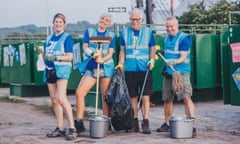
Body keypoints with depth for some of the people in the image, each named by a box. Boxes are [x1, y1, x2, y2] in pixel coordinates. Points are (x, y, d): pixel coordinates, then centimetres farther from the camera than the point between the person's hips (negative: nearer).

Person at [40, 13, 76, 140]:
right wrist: (41, 52, 0)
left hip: (62, 69, -7)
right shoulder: (49, 39, 17)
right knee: (54, 100, 6)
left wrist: (56, 57, -21)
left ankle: (72, 128, -16)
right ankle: (60, 128, 12)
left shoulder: (67, 37, -1)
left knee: (61, 98, -19)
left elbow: (69, 57, -8)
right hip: (50, 69, 7)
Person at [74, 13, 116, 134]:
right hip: (91, 68, 1)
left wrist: (102, 60, -20)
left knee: (106, 96, -1)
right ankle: (79, 123, -3)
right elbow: (85, 47, 3)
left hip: (106, 68, -1)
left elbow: (110, 53, 1)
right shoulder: (89, 32, 13)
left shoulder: (111, 35, 10)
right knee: (79, 93, -10)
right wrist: (93, 54, -19)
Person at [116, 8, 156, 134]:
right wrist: (121, 63, 0)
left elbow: (152, 49, 8)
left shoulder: (148, 31, 6)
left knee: (145, 96, -6)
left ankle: (145, 123, -3)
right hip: (130, 69, 1)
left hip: (145, 69, -1)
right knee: (133, 96, 6)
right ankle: (135, 123, 15)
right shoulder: (124, 32, 10)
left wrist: (152, 60, -10)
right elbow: (122, 50, 13)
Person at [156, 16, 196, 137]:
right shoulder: (166, 38, 13)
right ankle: (167, 124, 25)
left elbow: (183, 58, -17)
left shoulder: (184, 38, -10)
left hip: (181, 73, -7)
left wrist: (174, 62, -32)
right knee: (167, 99, 12)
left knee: (186, 97, -16)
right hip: (168, 73, 7)